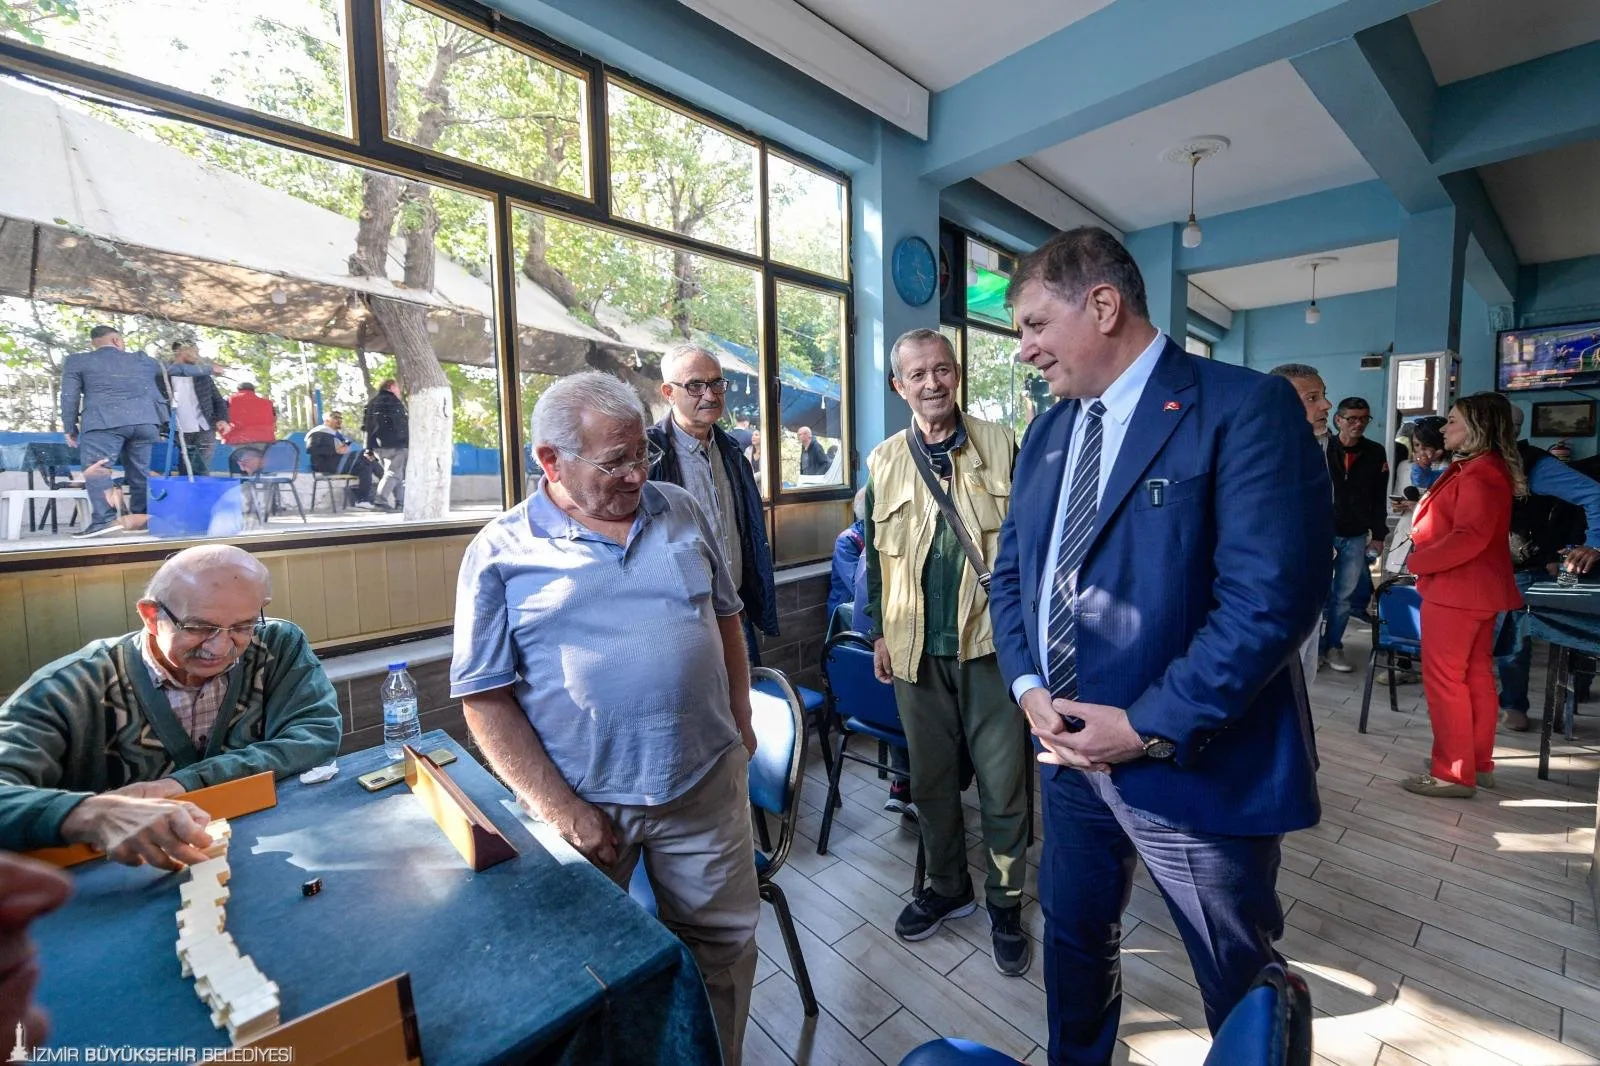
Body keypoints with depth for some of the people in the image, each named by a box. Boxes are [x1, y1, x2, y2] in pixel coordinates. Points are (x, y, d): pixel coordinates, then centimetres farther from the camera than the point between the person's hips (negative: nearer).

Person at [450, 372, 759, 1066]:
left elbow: (725, 616, 10)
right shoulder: (501, 552, -9)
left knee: (724, 944, 19)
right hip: (582, 803, -2)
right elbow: (484, 698, -9)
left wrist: (740, 723, 8)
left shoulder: (679, 512, 2)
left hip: (708, 785, 3)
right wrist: (559, 809, -12)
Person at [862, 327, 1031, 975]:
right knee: (930, 776, 16)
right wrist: (880, 633, 9)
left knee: (1003, 780, 9)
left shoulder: (1000, 446, 0)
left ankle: (1004, 902, 32)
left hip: (992, 639, -2)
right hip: (917, 648, 2)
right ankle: (946, 886, 38)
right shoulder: (882, 462, 6)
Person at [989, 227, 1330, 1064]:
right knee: (1072, 937, 25)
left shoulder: (1245, 408, -14)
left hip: (1196, 766, -6)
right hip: (1069, 747, 6)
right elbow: (1011, 571, 9)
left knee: (1243, 988, 18)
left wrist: (1150, 728, -20)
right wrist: (1028, 686, -5)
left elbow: (1272, 595, -21)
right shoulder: (1048, 433, 8)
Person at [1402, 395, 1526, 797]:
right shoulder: (1476, 468, 16)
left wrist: (1418, 561, -16)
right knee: (1476, 676, 15)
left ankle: (1453, 774, 3)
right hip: (1475, 588, 11)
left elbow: (1470, 537, -25)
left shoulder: (1480, 473, -17)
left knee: (1444, 679, -4)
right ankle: (1479, 764, 25)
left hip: (1456, 590, -11)